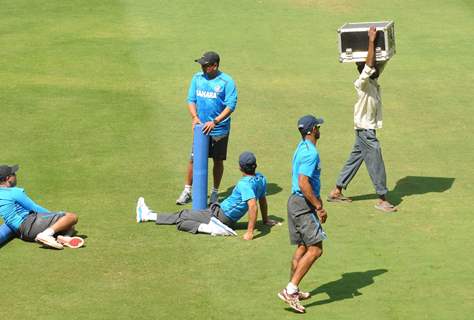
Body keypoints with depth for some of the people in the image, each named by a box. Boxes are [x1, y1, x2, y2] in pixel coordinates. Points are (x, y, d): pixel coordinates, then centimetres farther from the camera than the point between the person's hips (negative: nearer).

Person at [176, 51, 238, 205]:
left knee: (218, 160, 7)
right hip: (201, 128, 3)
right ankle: (187, 191, 13)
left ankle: (215, 192, 21)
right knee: (193, 158, 3)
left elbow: (231, 105, -15)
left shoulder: (226, 81, -12)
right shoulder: (197, 78, 2)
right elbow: (191, 99, 7)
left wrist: (215, 121, -23)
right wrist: (195, 117, -11)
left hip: (219, 129, -3)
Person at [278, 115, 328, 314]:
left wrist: (317, 202, 27)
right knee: (315, 249, -10)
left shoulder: (302, 148, 13)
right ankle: (290, 290, -14)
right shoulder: (311, 152, -19)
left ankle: (293, 290, 21)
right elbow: (303, 184, -25)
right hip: (304, 205, -10)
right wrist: (319, 206, -20)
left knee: (302, 247, 16)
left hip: (295, 201, 10)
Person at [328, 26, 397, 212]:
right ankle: (382, 199, 3)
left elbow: (381, 63, 14)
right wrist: (371, 40, -32)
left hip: (366, 131, 9)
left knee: (354, 160, 15)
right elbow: (369, 65, -34)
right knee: (376, 165, -3)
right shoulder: (362, 83, -19)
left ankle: (336, 192, 22)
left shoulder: (373, 81, 7)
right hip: (365, 130, -9)